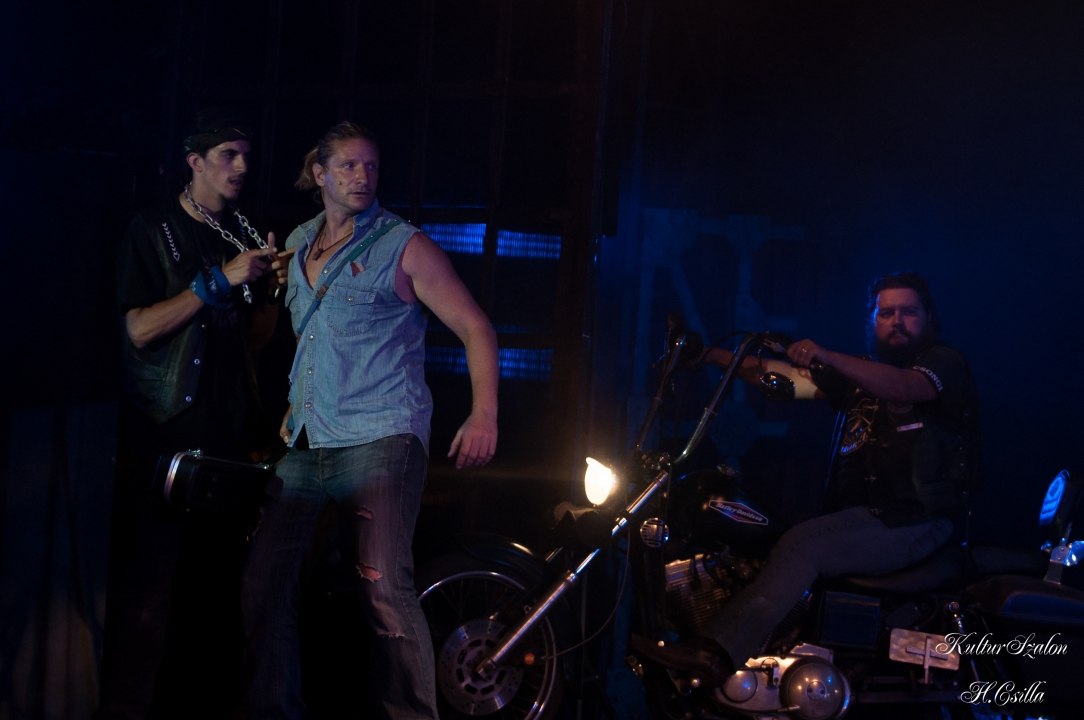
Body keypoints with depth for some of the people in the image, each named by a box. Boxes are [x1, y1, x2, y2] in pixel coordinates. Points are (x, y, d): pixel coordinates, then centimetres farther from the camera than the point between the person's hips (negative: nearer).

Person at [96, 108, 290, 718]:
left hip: (230, 427, 5)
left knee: (223, 566, 6)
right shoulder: (153, 229, -1)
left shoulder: (243, 234, 15)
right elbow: (140, 328, -13)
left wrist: (271, 289, -3)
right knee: (147, 578, -9)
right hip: (166, 430, -5)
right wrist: (221, 278, -17)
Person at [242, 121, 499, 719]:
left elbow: (475, 328, -4)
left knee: (385, 586, -19)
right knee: (263, 580, 3)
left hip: (379, 439, -6)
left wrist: (485, 412, -16)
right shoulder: (299, 243, 17)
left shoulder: (403, 246, -1)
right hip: (306, 443, 6)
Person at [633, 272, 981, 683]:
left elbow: (903, 387, -23)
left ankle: (718, 654, -33)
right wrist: (712, 355, -1)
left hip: (914, 522, -7)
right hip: (864, 511, 7)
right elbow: (783, 377, 12)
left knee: (801, 545, -27)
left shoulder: (946, 362, 1)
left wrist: (826, 358, -37)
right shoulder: (861, 371, 23)